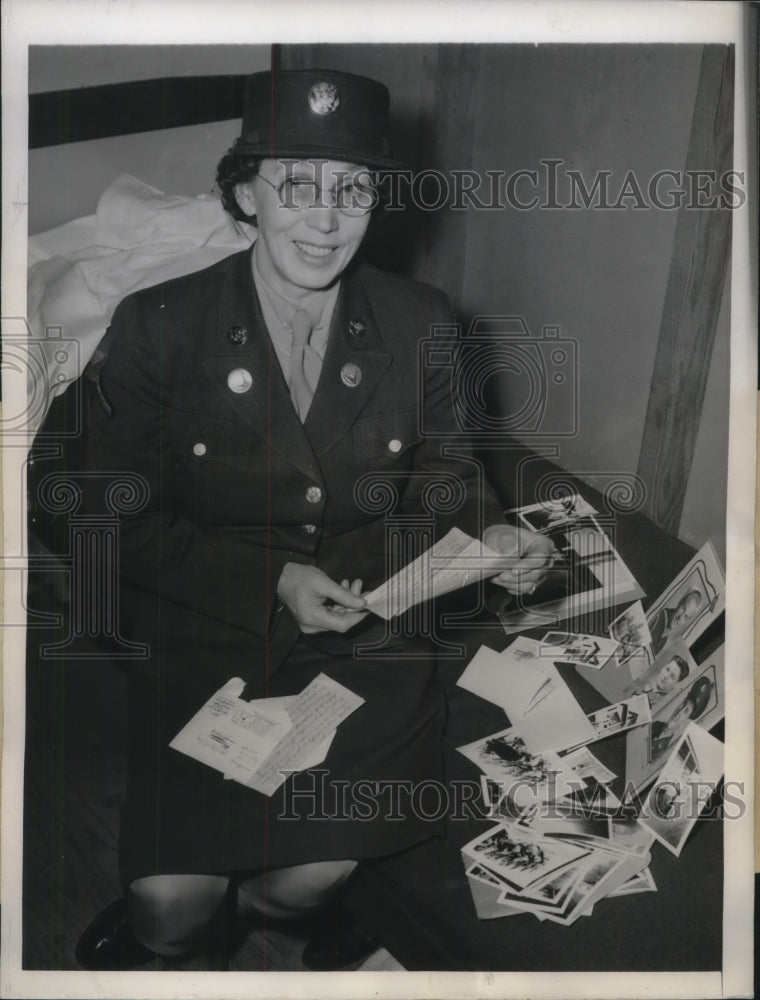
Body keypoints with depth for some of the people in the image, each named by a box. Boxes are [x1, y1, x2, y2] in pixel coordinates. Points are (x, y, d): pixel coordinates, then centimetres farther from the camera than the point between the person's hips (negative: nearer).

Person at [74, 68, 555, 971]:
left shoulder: (420, 324, -2)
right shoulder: (158, 327, -9)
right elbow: (122, 517, -7)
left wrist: (489, 536, -10)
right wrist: (272, 582, -18)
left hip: (368, 633, 2)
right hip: (205, 634, -1)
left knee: (310, 879, -14)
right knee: (173, 905, -15)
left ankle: (178, 923, 21)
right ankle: (179, 927, 24)